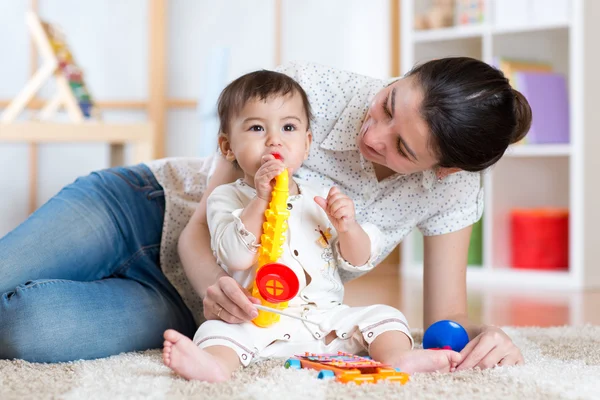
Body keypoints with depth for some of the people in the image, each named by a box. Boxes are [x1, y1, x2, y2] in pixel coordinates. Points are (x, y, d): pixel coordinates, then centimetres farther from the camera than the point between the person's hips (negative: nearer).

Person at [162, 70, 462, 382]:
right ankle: (216, 363, -57)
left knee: (383, 316, -12)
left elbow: (360, 262, 12)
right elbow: (236, 257, -13)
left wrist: (346, 226, -9)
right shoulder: (226, 198, 4)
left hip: (327, 317, 4)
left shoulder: (322, 198, 14)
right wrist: (261, 200, -20)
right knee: (218, 330, -29)